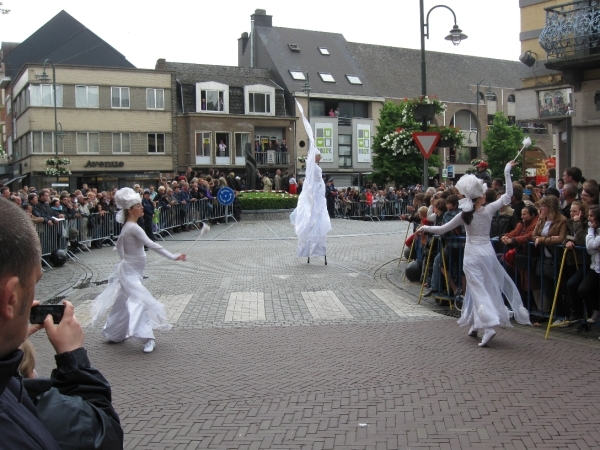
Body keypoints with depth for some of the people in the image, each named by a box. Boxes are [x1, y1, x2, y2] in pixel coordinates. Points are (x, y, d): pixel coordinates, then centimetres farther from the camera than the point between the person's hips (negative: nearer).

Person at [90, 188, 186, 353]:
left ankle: (113, 334, 33)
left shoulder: (127, 226, 7)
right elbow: (151, 245, -30)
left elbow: (119, 245, 20)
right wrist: (173, 257, -32)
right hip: (131, 272, -10)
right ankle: (147, 338, -18)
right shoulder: (133, 227, -22)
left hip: (128, 269, 10)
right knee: (140, 301, -15)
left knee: (124, 303, 19)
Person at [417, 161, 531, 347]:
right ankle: (476, 325, 22)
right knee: (483, 288, 15)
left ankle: (488, 327, -19)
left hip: (472, 255, -2)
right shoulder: (488, 210, -7)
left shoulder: (464, 215, -8)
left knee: (478, 290, -2)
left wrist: (425, 228, 12)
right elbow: (508, 195, 2)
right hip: (487, 252, 2)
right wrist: (507, 173, 5)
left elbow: (442, 229, -3)